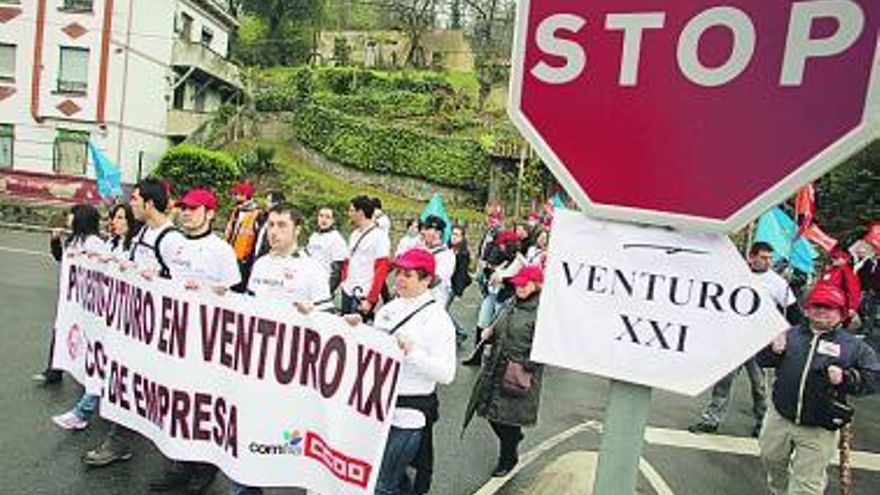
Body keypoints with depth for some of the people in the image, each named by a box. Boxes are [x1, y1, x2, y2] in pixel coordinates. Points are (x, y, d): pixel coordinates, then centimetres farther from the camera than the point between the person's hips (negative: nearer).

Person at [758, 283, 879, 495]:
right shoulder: (791, 334, 2)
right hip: (779, 418, 3)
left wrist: (847, 378, -22)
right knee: (772, 459, 24)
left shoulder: (853, 346, -3)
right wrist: (773, 351, -14)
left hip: (819, 430, -3)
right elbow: (762, 359, 7)